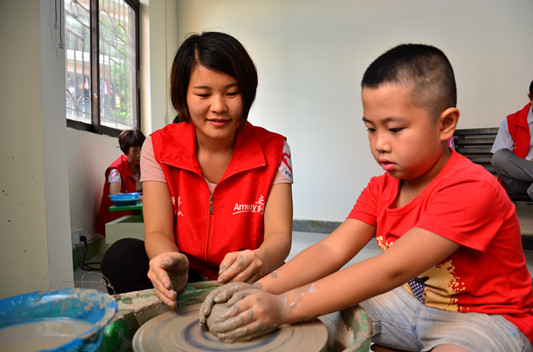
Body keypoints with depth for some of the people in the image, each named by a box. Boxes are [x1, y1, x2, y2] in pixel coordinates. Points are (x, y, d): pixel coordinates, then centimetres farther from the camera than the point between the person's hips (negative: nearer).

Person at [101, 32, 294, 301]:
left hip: (246, 284, 0)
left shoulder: (273, 150, -8)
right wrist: (170, 262, -38)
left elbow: (280, 235, -16)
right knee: (122, 256, -25)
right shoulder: (159, 148, -6)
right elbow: (157, 232, -13)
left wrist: (259, 261, -41)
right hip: (183, 282, 1)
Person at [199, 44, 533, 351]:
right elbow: (331, 250, -13)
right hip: (411, 301, 6)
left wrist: (283, 307, -40)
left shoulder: (472, 189, -26)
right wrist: (259, 290, -29)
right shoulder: (381, 188, -2)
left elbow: (391, 270, -36)